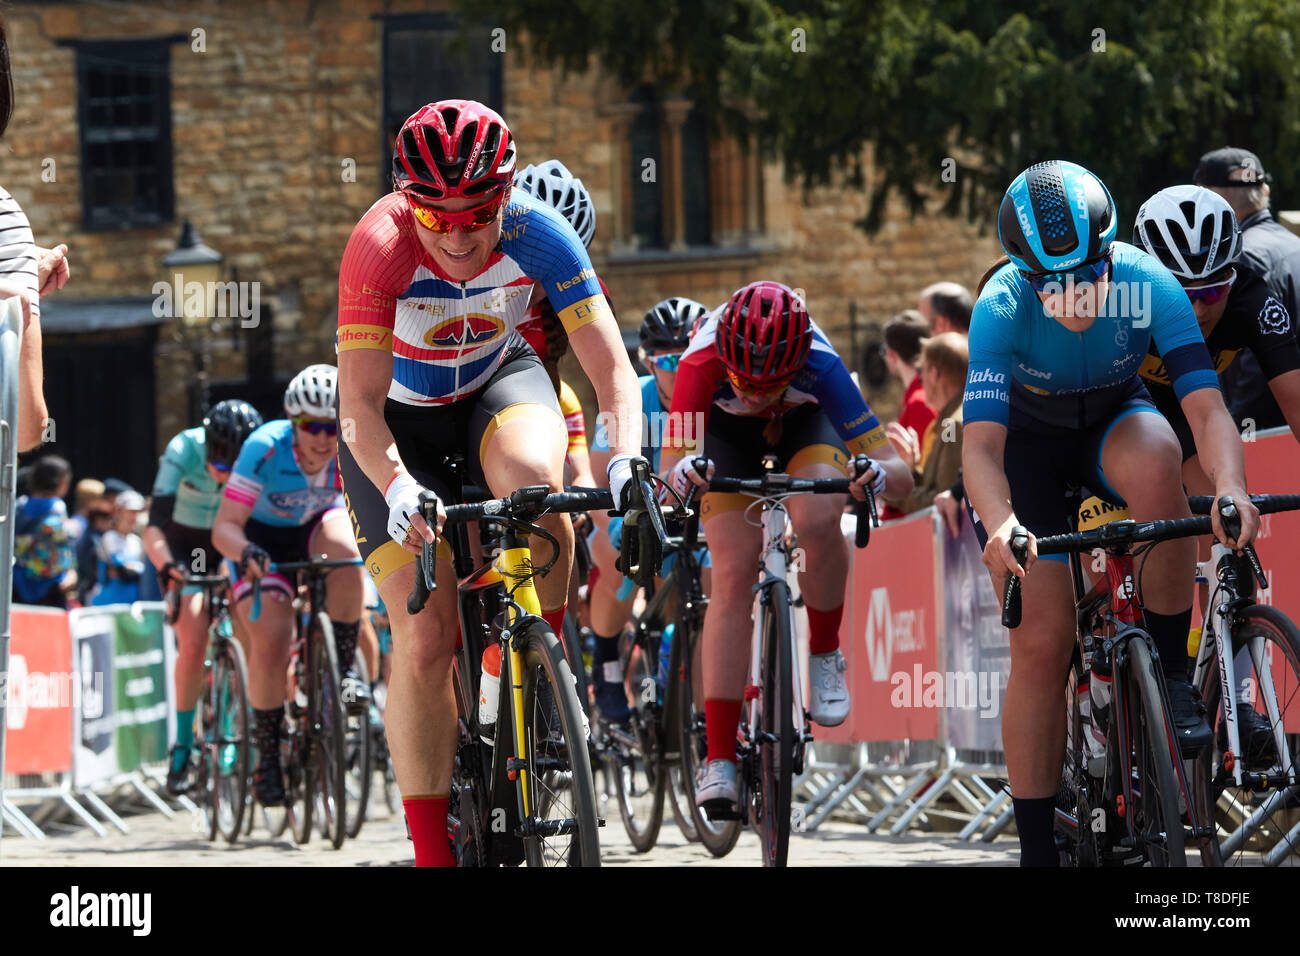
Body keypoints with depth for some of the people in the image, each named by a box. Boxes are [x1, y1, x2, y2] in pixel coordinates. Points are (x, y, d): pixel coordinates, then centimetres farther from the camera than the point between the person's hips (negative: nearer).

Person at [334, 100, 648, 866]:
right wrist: (397, 489, -54)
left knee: (532, 477, -36)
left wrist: (626, 459, -45)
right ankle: (433, 848, -1)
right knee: (425, 640, -13)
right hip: (401, 419, -1)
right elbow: (361, 407, -35)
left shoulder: (538, 235, -26)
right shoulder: (380, 247, -32)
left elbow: (613, 367, -26)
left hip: (499, 382, 1)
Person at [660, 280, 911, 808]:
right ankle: (719, 760, -12)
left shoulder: (820, 365, -38)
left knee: (817, 520, -32)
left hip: (805, 425, 0)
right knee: (733, 576, -15)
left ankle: (825, 654, -4)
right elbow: (670, 467, -42)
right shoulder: (704, 362, -39)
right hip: (727, 435, 0)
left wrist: (879, 474, -61)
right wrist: (683, 473, -65)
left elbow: (901, 475, -38)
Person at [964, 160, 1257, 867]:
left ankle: (1172, 670, -19)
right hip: (1026, 442, -1)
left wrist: (1231, 487, -57)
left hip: (1112, 422, 1)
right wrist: (999, 524, -61)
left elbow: (1206, 409, -37)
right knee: (1042, 646, -11)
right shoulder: (1003, 306, -32)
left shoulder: (1148, 286, -29)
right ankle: (1037, 848, 1)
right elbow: (981, 444, -40)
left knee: (1155, 462, -37)